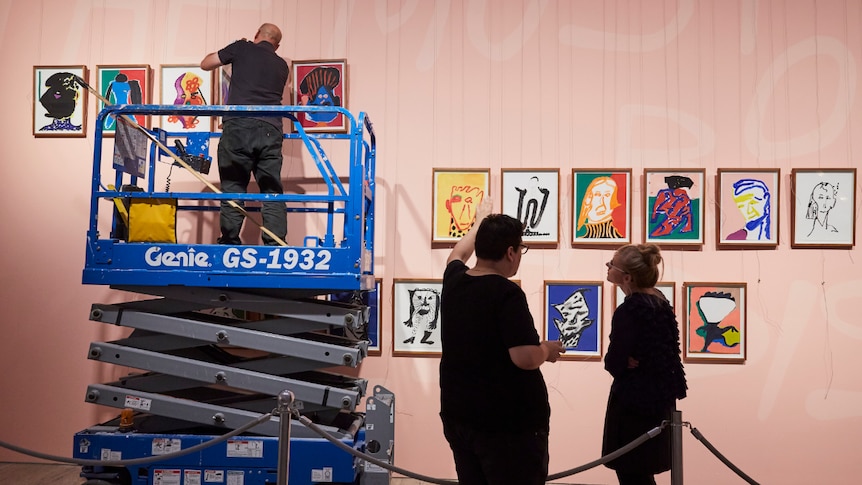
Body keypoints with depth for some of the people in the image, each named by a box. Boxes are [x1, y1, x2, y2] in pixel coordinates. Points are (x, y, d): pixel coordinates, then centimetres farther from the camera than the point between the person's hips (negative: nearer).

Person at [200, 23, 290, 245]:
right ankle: (276, 245, -3)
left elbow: (205, 64, 19)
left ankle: (230, 243, -1)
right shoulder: (282, 65, 20)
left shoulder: (242, 48, 11)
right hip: (271, 130, 3)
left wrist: (222, 53, 39)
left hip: (238, 126, -2)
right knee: (272, 191, 3)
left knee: (233, 188, 1)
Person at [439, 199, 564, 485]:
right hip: (509, 422, -7)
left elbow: (458, 254, 25)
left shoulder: (454, 281, 1)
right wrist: (547, 349, -6)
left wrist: (481, 221, 39)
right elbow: (526, 358, -27)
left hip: (458, 414, 7)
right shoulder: (507, 293, -20)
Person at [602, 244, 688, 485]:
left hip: (633, 400, -9)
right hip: (657, 395, 9)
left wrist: (626, 363, 0)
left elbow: (613, 363, -20)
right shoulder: (659, 300, 4)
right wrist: (628, 361, -4)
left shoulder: (629, 310, -23)